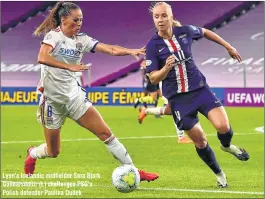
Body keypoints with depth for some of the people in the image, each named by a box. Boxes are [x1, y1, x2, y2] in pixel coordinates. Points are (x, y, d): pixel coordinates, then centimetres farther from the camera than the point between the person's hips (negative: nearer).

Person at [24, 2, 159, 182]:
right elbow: (42, 58, -32)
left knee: (106, 133, -5)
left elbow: (110, 49, -10)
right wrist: (69, 66, -37)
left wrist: (130, 51, -28)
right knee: (53, 152, 7)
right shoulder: (54, 35, -13)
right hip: (52, 99, -5)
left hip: (74, 96, 5)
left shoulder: (81, 39, 1)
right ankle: (33, 154, 42)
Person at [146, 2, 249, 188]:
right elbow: (153, 78, -11)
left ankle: (227, 146, 20)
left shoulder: (185, 31, -5)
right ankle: (219, 174, 27)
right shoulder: (153, 45, -12)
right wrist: (166, 68, -30)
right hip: (178, 98, -1)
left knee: (223, 126, -17)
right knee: (200, 141, 3)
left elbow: (205, 32, 17)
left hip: (200, 88, 1)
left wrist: (228, 46, 22)